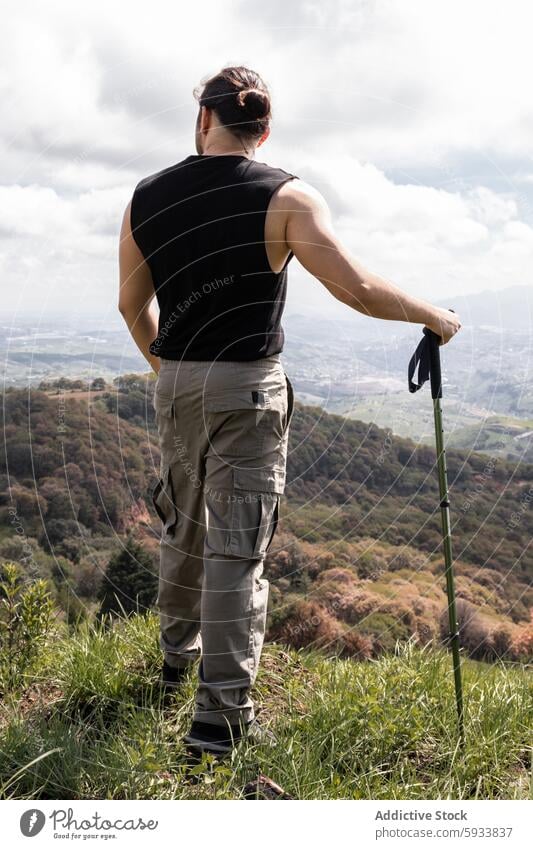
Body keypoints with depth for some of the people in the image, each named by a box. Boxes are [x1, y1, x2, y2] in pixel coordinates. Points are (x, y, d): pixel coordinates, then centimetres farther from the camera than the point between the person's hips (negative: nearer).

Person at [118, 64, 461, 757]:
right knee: (238, 546, -1)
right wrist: (434, 316, 0)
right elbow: (357, 290, -16)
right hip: (246, 388, -5)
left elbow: (132, 305, 14)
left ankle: (180, 653, 42)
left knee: (184, 528, 22)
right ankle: (223, 716, 2)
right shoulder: (285, 196, -9)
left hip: (175, 384, 5)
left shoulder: (146, 198, 5)